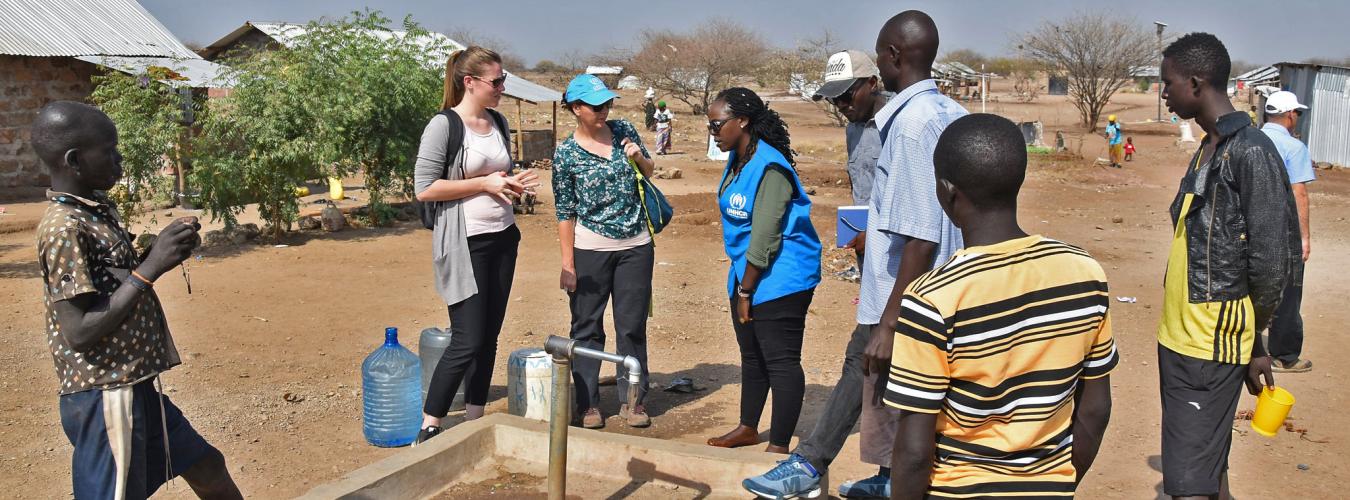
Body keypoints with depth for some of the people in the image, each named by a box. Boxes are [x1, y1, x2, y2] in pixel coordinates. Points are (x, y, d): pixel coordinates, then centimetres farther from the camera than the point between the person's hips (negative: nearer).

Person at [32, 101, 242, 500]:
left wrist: (162, 253, 2)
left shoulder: (100, 211, 9)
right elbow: (80, 332, -22)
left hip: (136, 385, 9)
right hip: (105, 396, -9)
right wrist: (151, 267, -22)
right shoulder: (64, 228, -18)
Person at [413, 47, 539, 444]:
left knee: (489, 337, 10)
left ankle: (475, 422, 21)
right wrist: (484, 183, -17)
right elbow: (424, 188, -16)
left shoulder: (499, 123, 11)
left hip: (502, 238, 7)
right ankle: (428, 430, 5)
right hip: (465, 244, -7)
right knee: (467, 342, -8)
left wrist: (514, 184, 2)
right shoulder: (444, 125, -12)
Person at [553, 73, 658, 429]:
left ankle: (633, 400, 20)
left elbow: (650, 172, 17)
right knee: (587, 328, 5)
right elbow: (565, 212, -5)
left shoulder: (623, 131, 2)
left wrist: (639, 157, -7)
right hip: (590, 250, -3)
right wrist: (567, 264, -7)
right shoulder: (566, 154, -7)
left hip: (636, 246, 3)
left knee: (632, 326, 8)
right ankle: (589, 403, 17)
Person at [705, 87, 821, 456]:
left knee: (781, 362, -2)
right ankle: (748, 428, 37)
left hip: (779, 279, -10)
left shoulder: (769, 169, -21)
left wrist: (745, 292, -15)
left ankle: (779, 446, 7)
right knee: (752, 356, 21)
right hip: (747, 274, 10)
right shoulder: (737, 160, 8)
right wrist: (740, 287, 15)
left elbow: (764, 239, -21)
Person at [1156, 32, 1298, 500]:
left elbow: (1273, 260, -17)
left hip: (1211, 348, -9)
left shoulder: (1251, 152, -15)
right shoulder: (1207, 149, 13)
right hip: (1178, 339, 9)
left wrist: (1253, 342, -4)